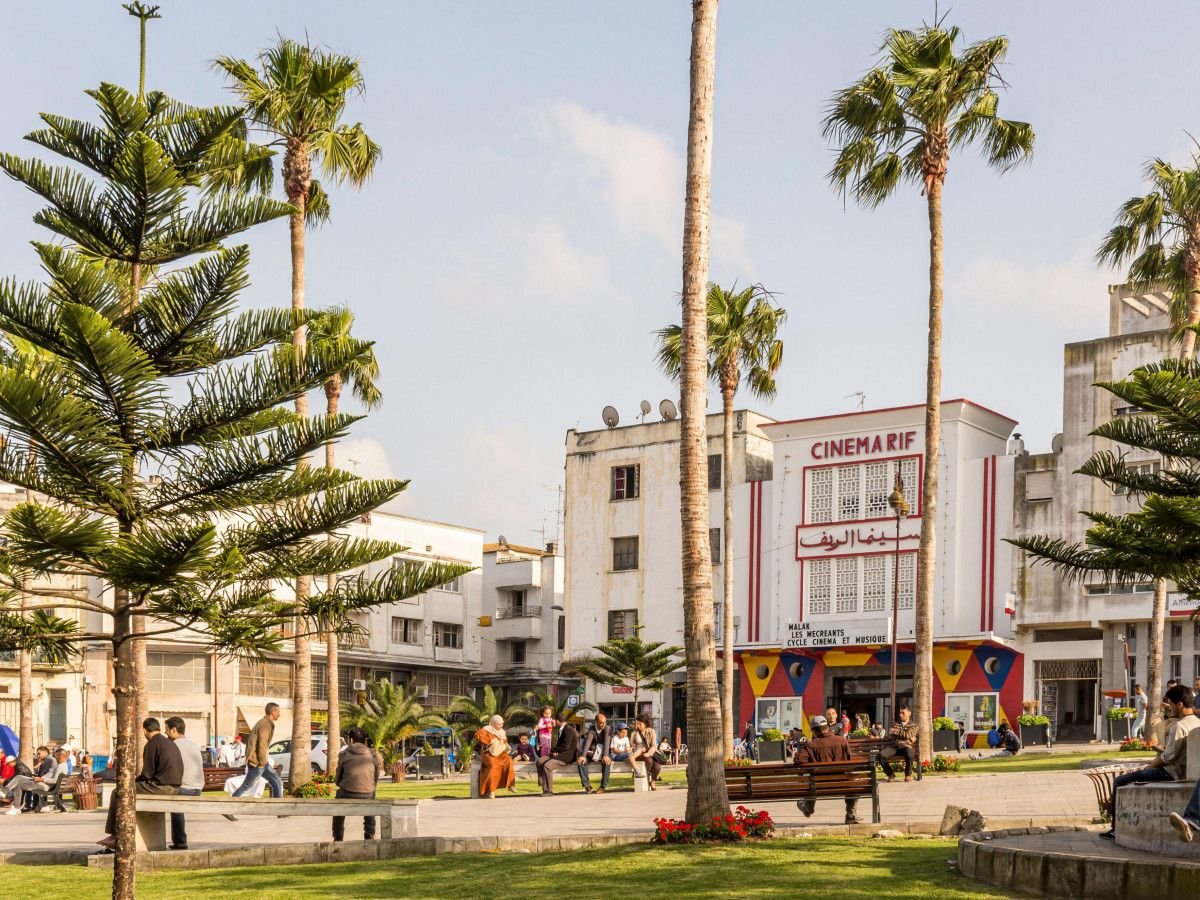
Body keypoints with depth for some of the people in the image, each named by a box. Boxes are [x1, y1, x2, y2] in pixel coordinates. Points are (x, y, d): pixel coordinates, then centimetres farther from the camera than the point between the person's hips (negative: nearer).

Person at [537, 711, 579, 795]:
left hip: (567, 756, -10)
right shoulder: (562, 729, 14)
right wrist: (554, 750, -1)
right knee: (540, 761, -1)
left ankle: (549, 790, -19)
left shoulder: (569, 730, -16)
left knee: (547, 765, -27)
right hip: (559, 754, 10)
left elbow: (566, 746, -22)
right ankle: (544, 786, -5)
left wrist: (553, 750, -9)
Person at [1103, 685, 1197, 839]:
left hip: (1171, 772, -10)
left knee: (1119, 781, -4)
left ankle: (1116, 827, 2)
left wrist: (1147, 767, -8)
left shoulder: (1179, 726, -21)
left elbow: (1168, 757, -21)